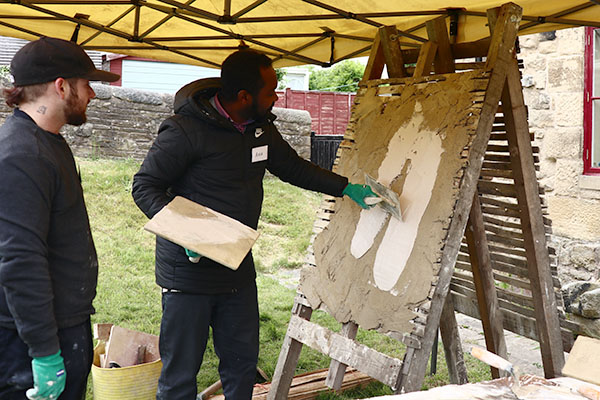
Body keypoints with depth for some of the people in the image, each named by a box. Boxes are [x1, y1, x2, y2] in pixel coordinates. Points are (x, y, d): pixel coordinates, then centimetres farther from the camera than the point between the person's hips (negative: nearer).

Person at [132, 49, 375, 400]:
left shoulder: (261, 128, 6)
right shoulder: (186, 131, -17)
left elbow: (294, 167, 20)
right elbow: (145, 186, -13)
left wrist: (346, 188, 15)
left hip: (239, 272, 7)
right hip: (189, 272, -7)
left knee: (243, 363, 19)